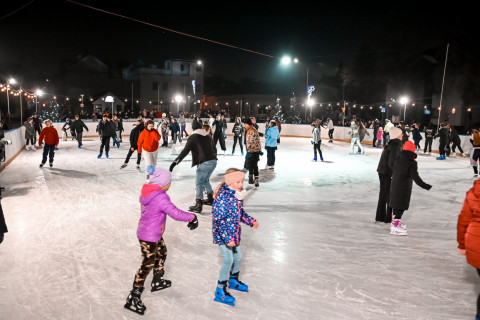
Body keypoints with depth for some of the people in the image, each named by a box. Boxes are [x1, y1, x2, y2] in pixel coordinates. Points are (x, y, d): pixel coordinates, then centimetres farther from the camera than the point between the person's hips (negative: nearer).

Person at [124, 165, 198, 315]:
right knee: (147, 265, 0)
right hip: (149, 238, -10)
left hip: (155, 234, 10)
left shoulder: (147, 193, 0)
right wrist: (192, 217, -17)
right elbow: (176, 213, -29)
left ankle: (158, 281, 47)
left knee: (162, 252, 27)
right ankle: (133, 298, 10)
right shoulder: (161, 198, -27)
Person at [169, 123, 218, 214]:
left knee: (199, 183, 0)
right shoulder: (208, 136, 17)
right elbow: (214, 149, 26)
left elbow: (185, 151, -10)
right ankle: (210, 199, 33)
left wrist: (176, 161, -11)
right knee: (206, 180, 25)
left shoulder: (193, 137, -1)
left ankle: (198, 205, -3)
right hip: (213, 161, 7)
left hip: (204, 163, -7)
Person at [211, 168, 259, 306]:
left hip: (234, 234, 9)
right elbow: (218, 220, -26)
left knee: (238, 257, 20)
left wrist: (251, 221, 7)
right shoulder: (223, 197, -26)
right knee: (229, 260, -9)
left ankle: (234, 280, 45)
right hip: (223, 235, -9)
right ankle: (220, 291, 6)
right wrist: (227, 238, -27)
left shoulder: (237, 195, 2)